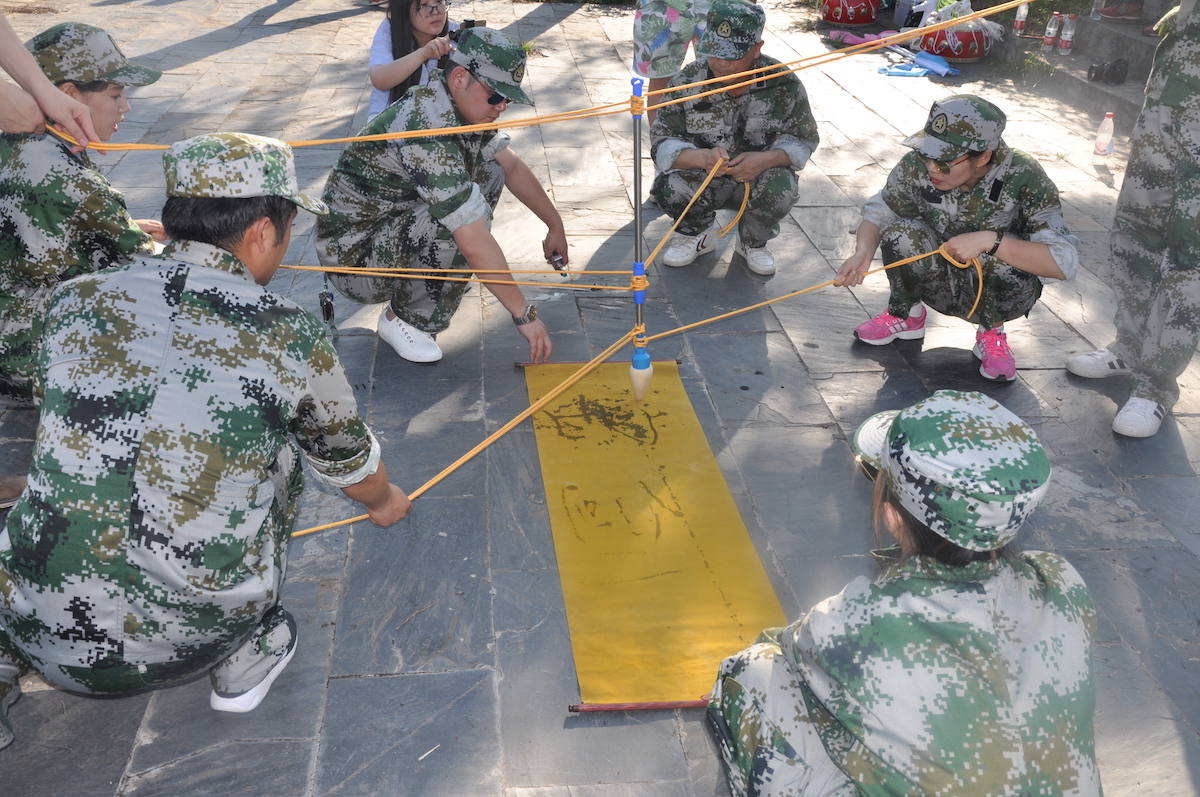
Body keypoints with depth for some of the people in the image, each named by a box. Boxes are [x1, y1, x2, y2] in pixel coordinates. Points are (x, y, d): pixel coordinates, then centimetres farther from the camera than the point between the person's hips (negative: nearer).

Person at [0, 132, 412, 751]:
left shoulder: (75, 301, -2)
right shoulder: (291, 338, -8)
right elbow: (349, 462, 11)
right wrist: (384, 501, 35)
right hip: (188, 642, -2)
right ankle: (245, 659, 22)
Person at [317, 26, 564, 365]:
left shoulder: (464, 108, -3)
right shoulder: (427, 130, -32)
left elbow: (512, 165, 13)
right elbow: (475, 242, -33)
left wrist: (555, 225, 14)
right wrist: (524, 314, -28)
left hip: (392, 222, 9)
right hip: (352, 258, -9)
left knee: (489, 172, 2)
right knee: (467, 222, -32)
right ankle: (403, 319, -7)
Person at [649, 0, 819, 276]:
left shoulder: (782, 83, -15)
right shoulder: (688, 81, -15)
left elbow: (803, 140, -6)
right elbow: (662, 143, -17)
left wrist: (767, 159, -29)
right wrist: (701, 157, -40)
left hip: (760, 177, 0)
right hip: (704, 180, 0)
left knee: (780, 189, -33)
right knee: (669, 188, -31)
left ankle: (753, 242, 4)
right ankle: (698, 233, 8)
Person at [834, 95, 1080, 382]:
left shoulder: (1023, 178, -26)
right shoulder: (918, 165, -19)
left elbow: (1064, 263, -32)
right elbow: (878, 212, -3)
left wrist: (989, 241, -43)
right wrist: (863, 251, -25)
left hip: (999, 292, -2)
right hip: (945, 284, 2)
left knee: (1001, 259, -36)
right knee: (900, 232, -26)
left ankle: (992, 333, -3)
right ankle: (906, 315, 4)